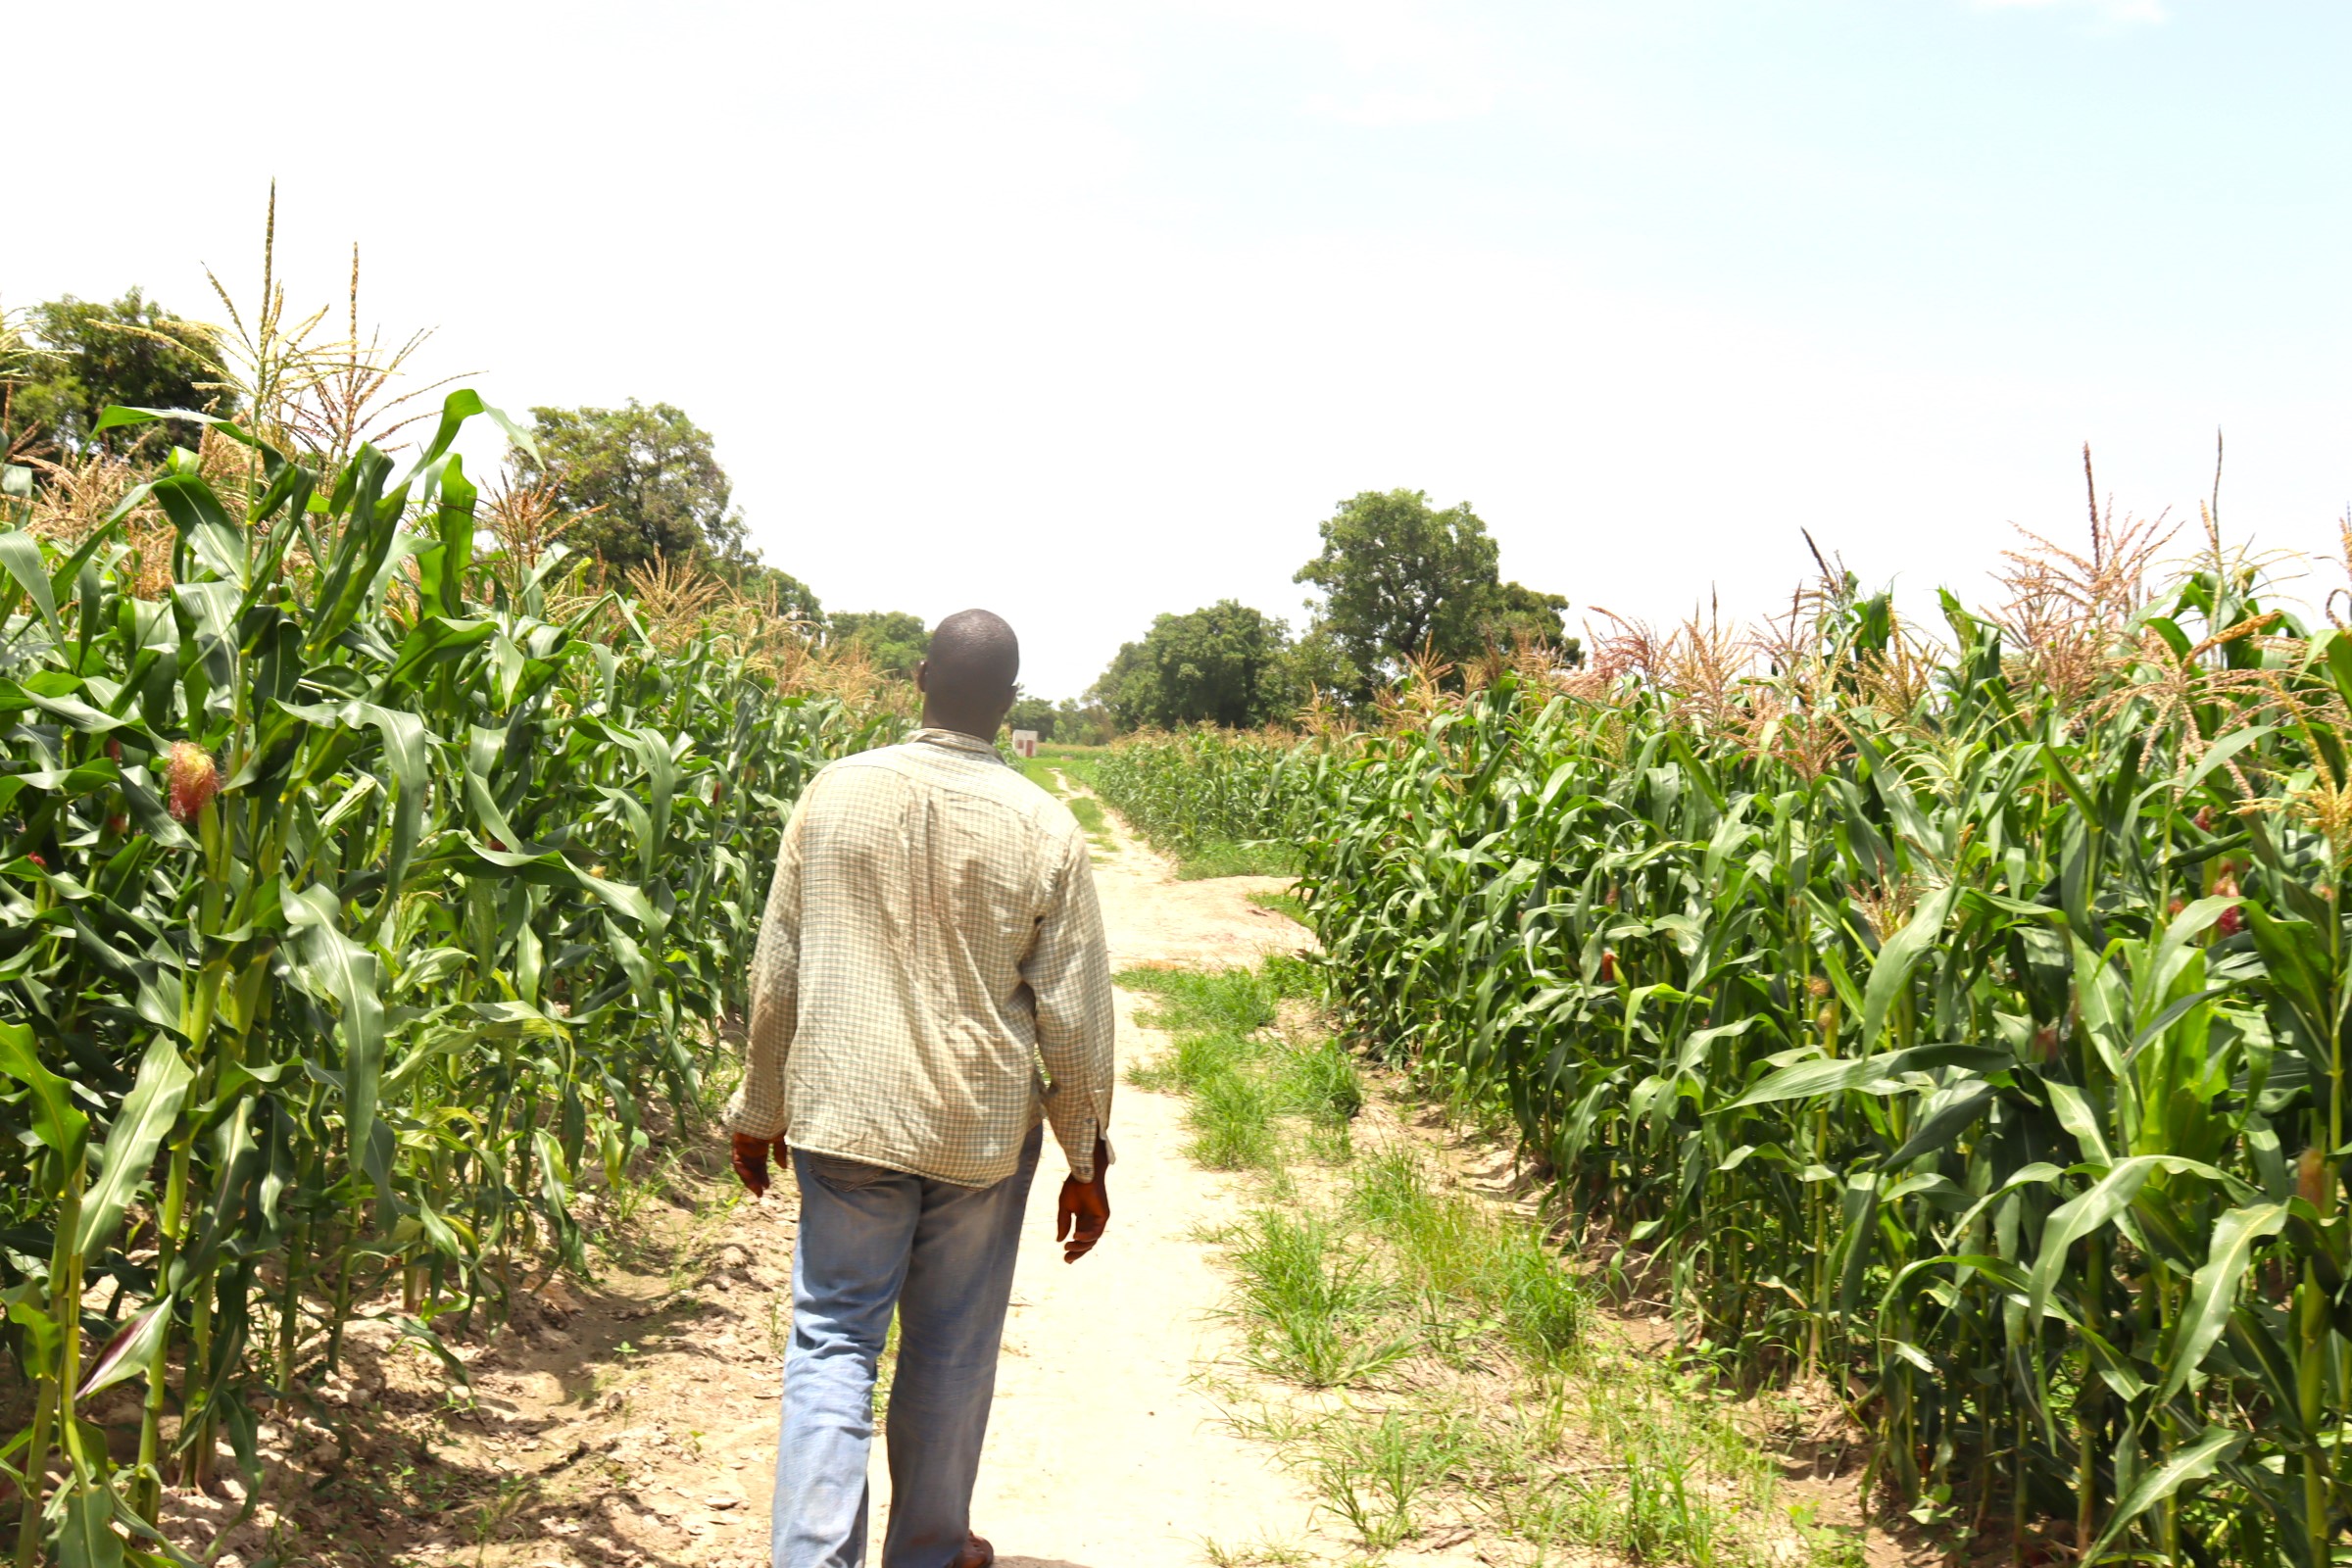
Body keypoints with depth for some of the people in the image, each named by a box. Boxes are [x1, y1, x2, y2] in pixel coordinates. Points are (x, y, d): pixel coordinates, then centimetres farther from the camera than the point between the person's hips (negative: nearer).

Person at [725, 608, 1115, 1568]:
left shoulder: (836, 793, -5)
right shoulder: (1043, 829, -9)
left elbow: (776, 974, 1)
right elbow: (1073, 1017, -6)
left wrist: (759, 1110, 14)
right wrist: (1087, 1160, 6)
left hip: (844, 1120, 1)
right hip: (983, 1129, 0)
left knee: (833, 1342, 8)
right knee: (952, 1352, 14)